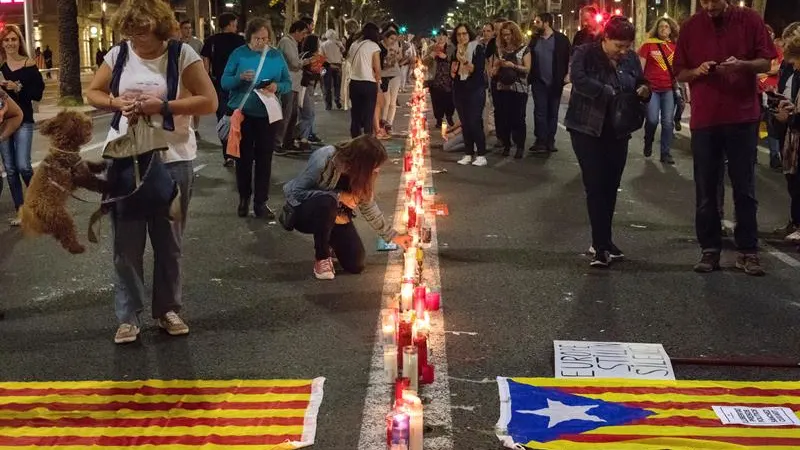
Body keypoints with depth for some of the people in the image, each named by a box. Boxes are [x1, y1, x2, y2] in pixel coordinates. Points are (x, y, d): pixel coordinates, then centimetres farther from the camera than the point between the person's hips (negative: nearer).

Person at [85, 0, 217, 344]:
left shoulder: (182, 55, -8)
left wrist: (163, 105, -20)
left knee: (169, 241, 11)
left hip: (172, 159, -2)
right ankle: (128, 316, 15)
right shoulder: (118, 55, 1)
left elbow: (209, 102, -12)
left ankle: (167, 310, 26)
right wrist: (117, 102, -9)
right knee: (126, 242, 6)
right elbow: (93, 93, 12)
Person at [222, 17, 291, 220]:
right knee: (244, 157, 9)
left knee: (264, 158, 4)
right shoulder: (239, 54, -4)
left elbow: (288, 84, 4)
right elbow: (224, 82, -5)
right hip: (242, 113, -1)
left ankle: (260, 203, 12)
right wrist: (240, 77, -25)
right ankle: (244, 198, 25)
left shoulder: (276, 56, 2)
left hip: (266, 114, 1)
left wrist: (277, 86, -18)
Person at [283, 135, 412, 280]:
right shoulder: (323, 160, -31)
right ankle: (321, 256, -17)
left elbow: (369, 206, 0)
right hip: (303, 213, -5)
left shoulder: (360, 172, -14)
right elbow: (296, 192, -27)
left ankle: (327, 240, 21)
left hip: (334, 216, 5)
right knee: (327, 202, -39)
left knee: (356, 264, -9)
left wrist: (393, 236, 2)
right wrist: (338, 196, -32)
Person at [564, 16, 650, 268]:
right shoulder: (585, 54, -10)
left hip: (617, 132, 5)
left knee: (611, 187, 9)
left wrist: (644, 91, -8)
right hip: (588, 130, -5)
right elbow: (578, 79, -28)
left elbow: (641, 86, 16)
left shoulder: (631, 58, 5)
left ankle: (603, 241, 19)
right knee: (595, 186, -9)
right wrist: (611, 93, -30)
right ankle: (601, 246, -9)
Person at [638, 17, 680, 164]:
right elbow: (640, 66, 0)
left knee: (668, 122, 0)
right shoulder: (648, 44, -2)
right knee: (652, 120, -7)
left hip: (669, 89, 3)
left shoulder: (675, 47, 6)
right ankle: (648, 144, 21)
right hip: (651, 88, -3)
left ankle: (666, 153, 8)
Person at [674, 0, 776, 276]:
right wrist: (696, 71, -15)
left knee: (745, 189, 3)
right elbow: (679, 73, 7)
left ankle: (748, 251, 10)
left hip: (743, 118, -1)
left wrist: (742, 64, -19)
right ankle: (710, 250, 14)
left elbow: (766, 62, 2)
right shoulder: (691, 27, 3)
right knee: (705, 190, 5)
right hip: (704, 119, 1)